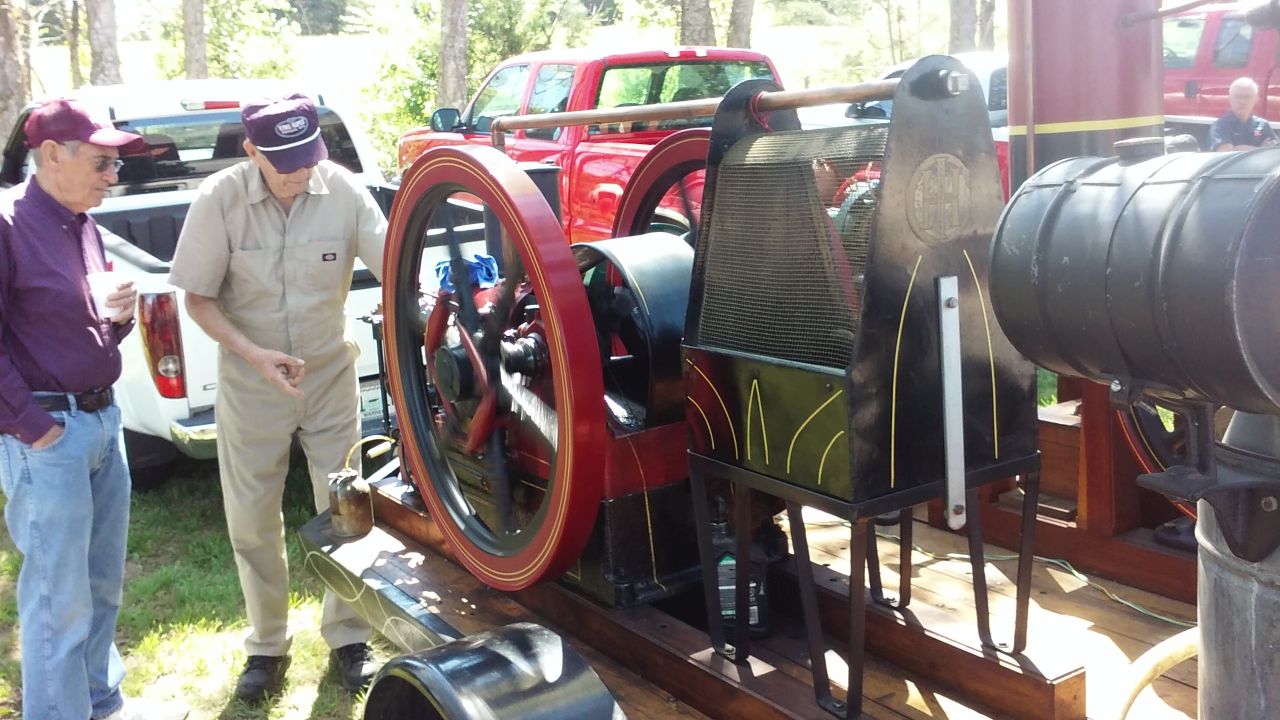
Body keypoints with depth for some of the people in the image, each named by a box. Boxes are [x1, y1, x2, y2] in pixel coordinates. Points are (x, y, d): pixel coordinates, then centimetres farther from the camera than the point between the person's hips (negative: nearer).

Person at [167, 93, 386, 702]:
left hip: (330, 376, 0)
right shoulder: (220, 198, -16)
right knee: (252, 521, 10)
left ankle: (347, 636, 29)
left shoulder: (342, 190, -15)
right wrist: (252, 353, -23)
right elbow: (198, 298, -9)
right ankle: (266, 644, 30)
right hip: (250, 384, 0)